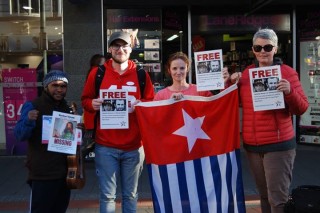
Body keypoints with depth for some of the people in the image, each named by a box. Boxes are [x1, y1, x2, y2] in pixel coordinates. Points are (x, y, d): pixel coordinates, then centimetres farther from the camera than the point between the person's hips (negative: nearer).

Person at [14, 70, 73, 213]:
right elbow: (20, 135, -16)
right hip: (42, 175, -6)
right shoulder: (32, 106, -7)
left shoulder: (67, 109, 11)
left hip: (64, 173, 6)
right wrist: (28, 120, -36)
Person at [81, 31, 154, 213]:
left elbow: (151, 102, 10)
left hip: (134, 146, 1)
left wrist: (140, 104, -12)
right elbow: (85, 100, 9)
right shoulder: (97, 73, 1)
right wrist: (92, 104, -13)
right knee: (107, 195, 6)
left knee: (130, 195, 14)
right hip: (106, 146, -1)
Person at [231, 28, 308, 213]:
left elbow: (301, 109, -6)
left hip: (278, 145, -5)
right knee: (264, 195, 17)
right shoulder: (246, 73, 7)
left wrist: (289, 92, -25)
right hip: (252, 145, 5)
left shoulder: (287, 72, -5)